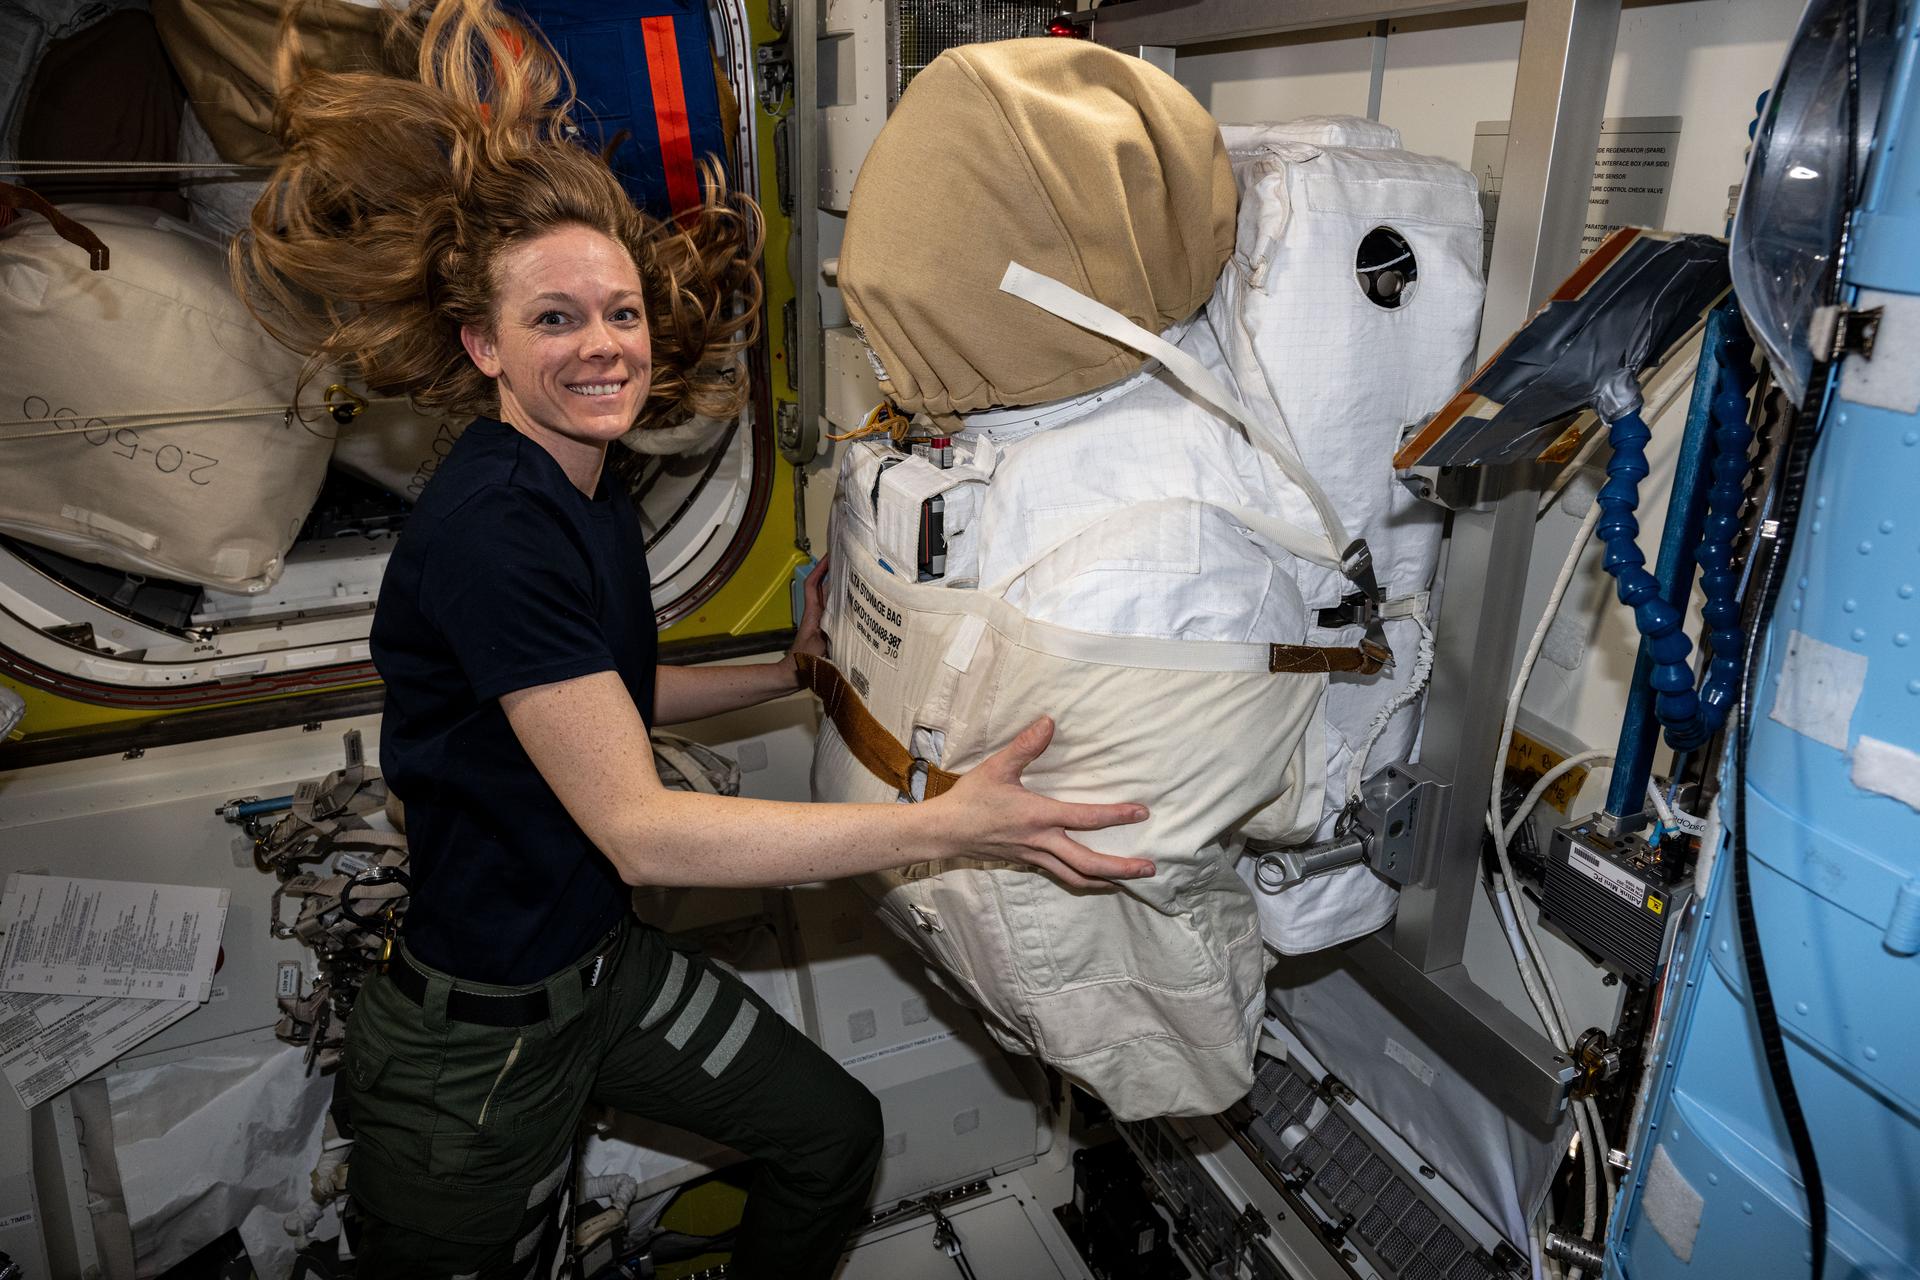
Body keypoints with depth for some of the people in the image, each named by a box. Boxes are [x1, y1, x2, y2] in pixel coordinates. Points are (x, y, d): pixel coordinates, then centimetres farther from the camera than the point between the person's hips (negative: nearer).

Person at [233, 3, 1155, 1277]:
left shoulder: (591, 494, 1)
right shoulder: (488, 526, -28)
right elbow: (638, 828, -32)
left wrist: (790, 672, 5)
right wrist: (946, 824, -36)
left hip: (605, 961, 8)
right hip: (475, 1034, -8)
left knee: (836, 1135, 16)